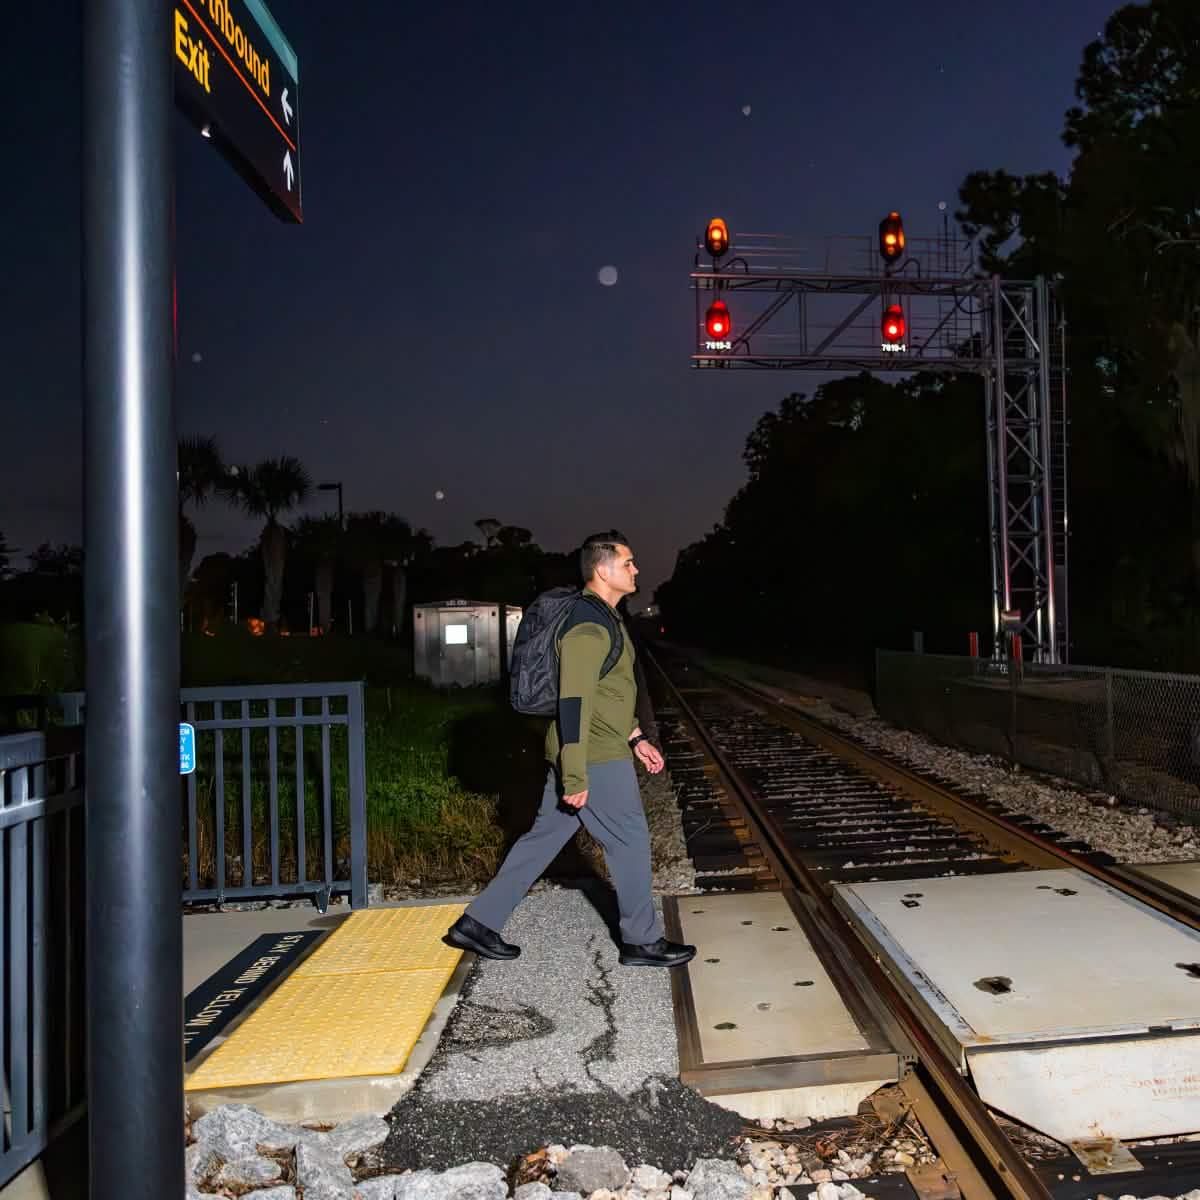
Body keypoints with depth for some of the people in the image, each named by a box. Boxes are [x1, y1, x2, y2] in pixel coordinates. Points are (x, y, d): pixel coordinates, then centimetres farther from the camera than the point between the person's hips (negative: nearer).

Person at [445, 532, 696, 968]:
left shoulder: (604, 617, 14)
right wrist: (575, 777, -23)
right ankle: (642, 941, 18)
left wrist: (636, 738, 23)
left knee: (544, 837, 14)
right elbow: (573, 702, -23)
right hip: (594, 758, -10)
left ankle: (478, 922, 20)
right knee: (630, 841, 3)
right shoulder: (589, 626, -19)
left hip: (576, 753, 10)